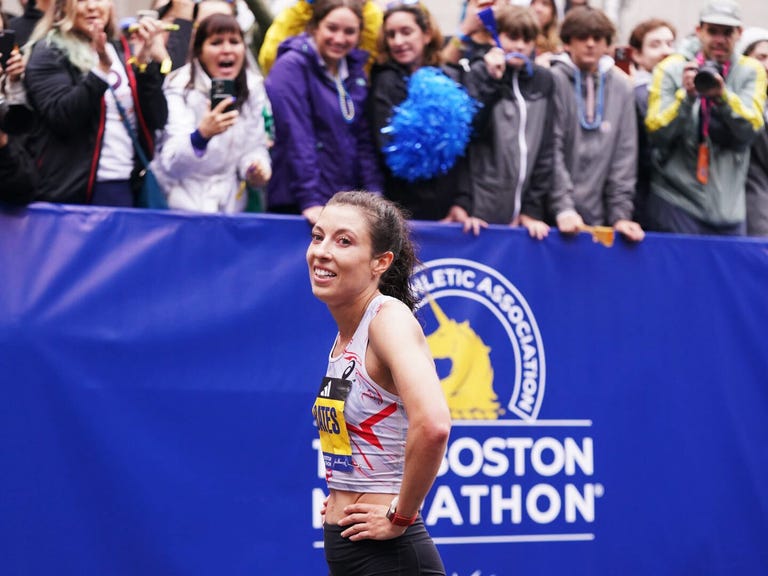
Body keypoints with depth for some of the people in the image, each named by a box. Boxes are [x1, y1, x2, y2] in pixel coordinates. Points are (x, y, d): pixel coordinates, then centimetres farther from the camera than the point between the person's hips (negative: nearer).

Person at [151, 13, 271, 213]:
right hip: (182, 203, -5)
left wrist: (256, 168, -17)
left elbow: (254, 146, 5)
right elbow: (171, 166, -25)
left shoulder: (253, 87, -2)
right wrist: (201, 135, -44)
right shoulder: (180, 87, -15)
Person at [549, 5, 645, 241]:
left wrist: (621, 213, -1)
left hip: (598, 217, 3)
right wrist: (563, 208, -17)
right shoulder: (553, 81, -5)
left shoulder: (621, 87, 7)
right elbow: (551, 150, -10)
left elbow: (625, 153, 6)